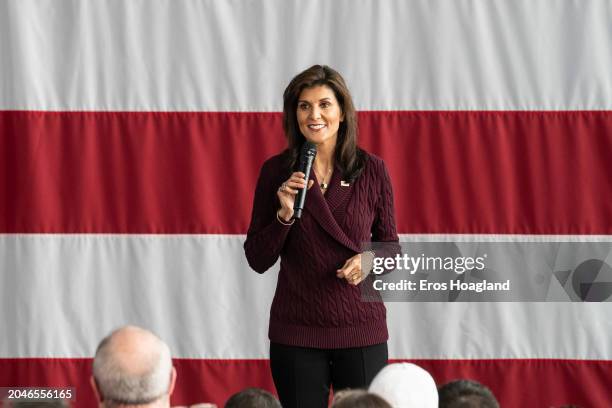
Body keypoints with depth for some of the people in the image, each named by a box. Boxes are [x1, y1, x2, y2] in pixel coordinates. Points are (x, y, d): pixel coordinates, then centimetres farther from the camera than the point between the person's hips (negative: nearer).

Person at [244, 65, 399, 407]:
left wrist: (369, 260, -13)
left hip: (361, 329, 0)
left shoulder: (372, 170, -1)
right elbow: (258, 260, 2)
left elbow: (390, 247, 8)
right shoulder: (276, 171, 0)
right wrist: (284, 215, -14)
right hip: (296, 333, 0)